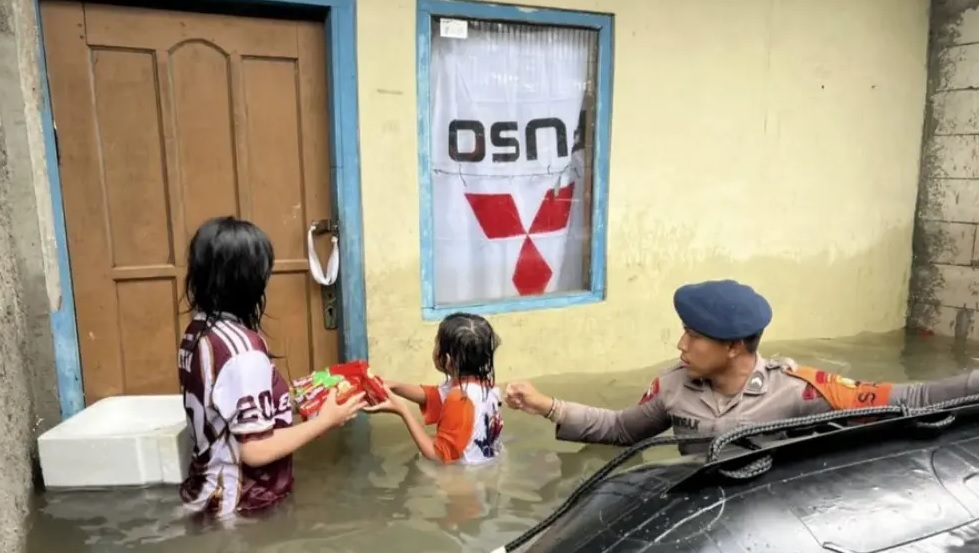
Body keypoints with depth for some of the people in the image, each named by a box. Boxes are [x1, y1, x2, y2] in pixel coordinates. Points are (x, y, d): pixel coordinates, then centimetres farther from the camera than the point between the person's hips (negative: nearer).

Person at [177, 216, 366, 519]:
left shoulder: (196, 332, -1)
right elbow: (256, 451, -26)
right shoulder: (242, 347, -27)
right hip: (243, 508, -8)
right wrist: (326, 420, -17)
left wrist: (288, 396, 12)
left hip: (210, 496, 8)